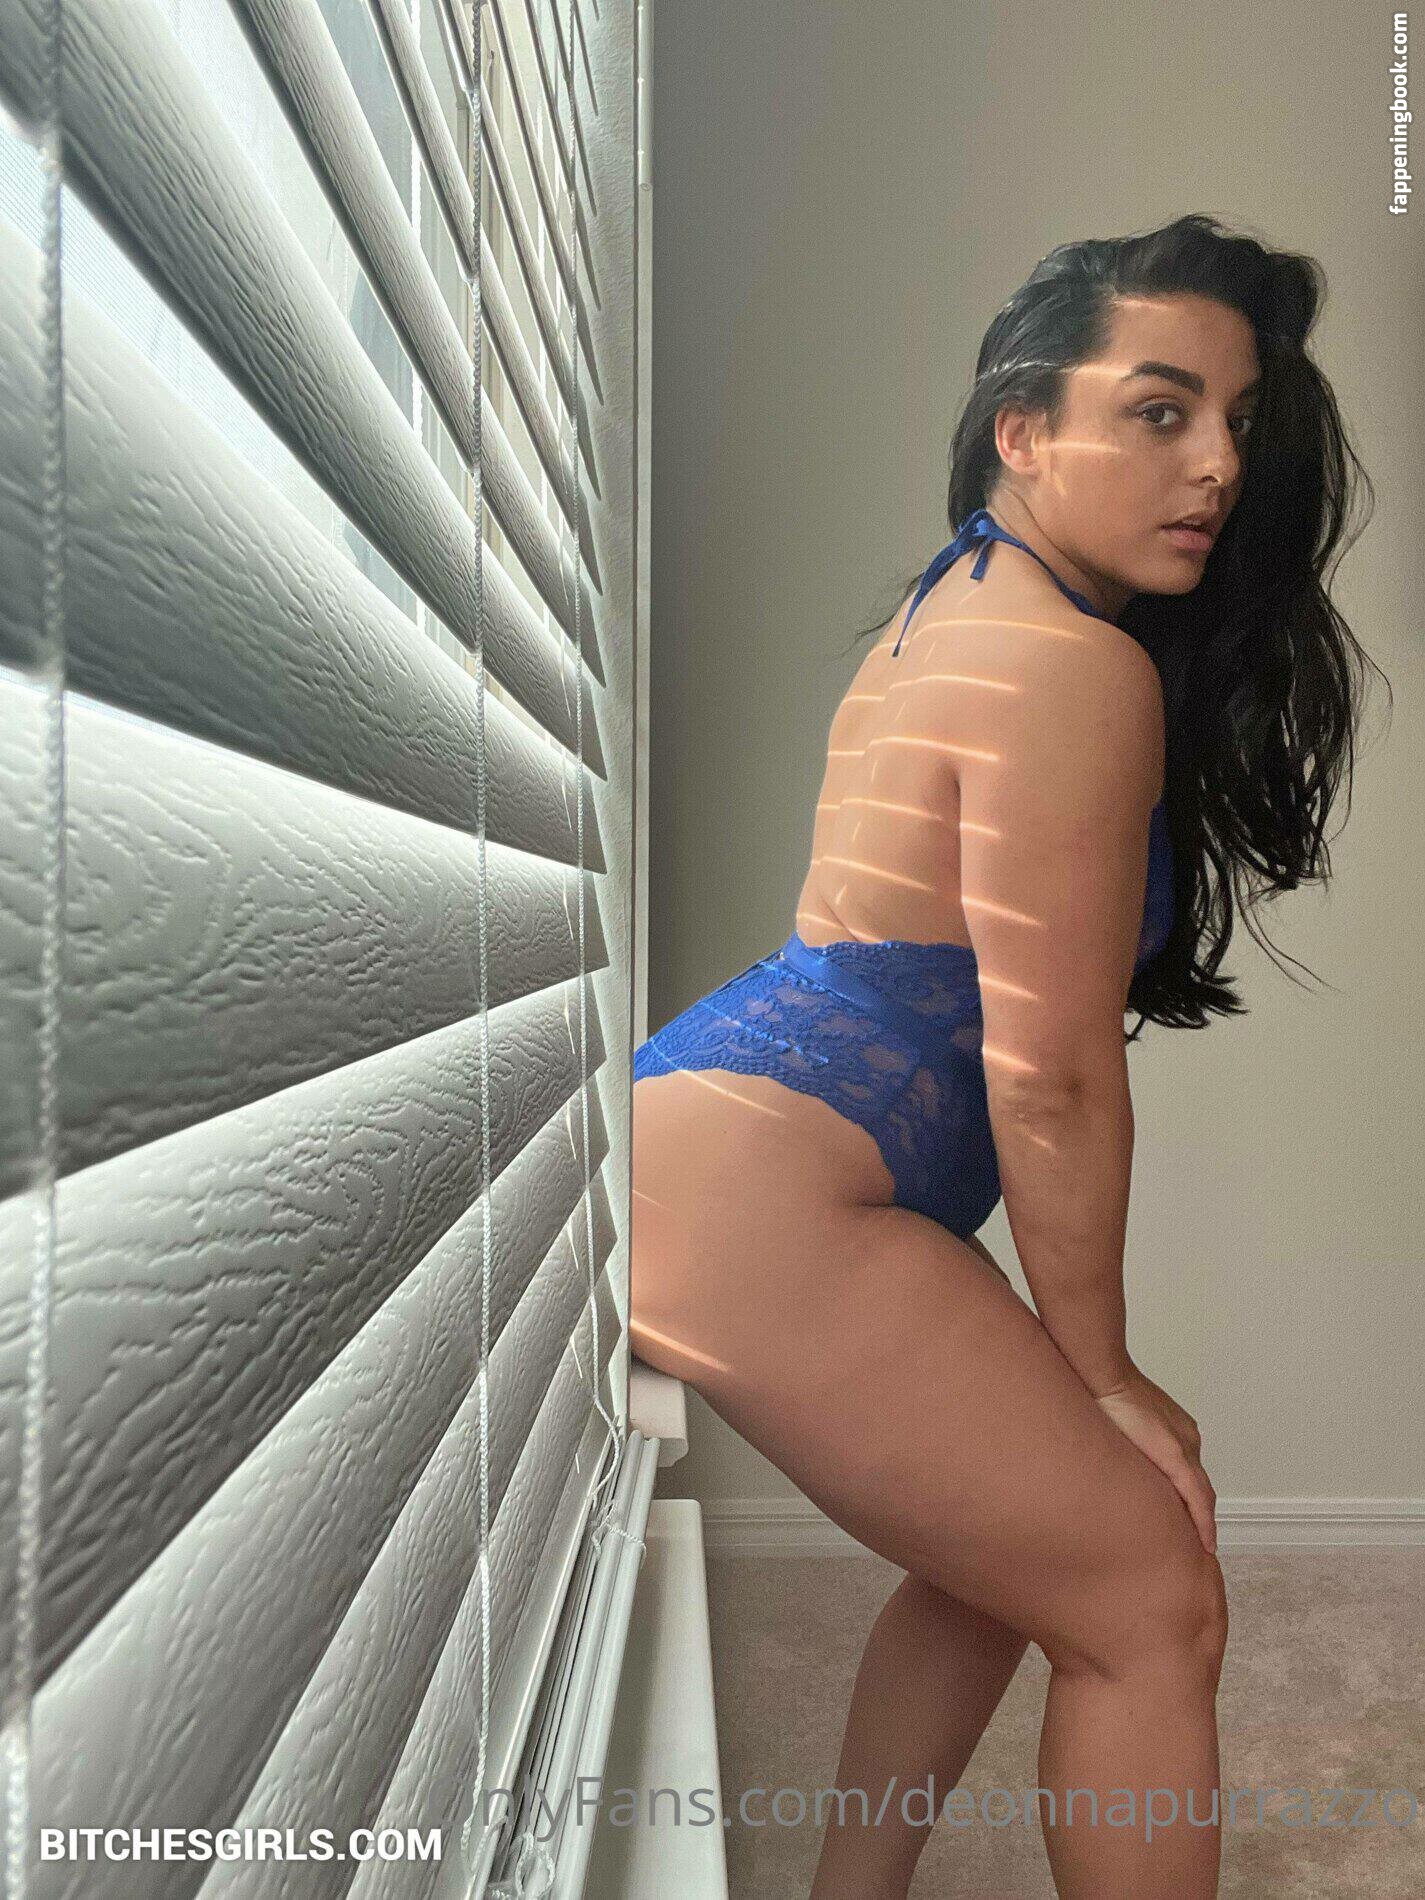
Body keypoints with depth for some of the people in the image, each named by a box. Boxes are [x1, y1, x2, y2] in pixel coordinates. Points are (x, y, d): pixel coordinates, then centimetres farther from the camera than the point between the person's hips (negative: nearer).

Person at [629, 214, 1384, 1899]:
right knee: (1149, 1600, 2)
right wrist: (1099, 1371, 0)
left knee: (1003, 1546, 24)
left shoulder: (963, 605, 17)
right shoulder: (1076, 665, -15)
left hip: (703, 1119, 10)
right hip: (756, 1190, -10)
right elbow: (1051, 1074, -15)